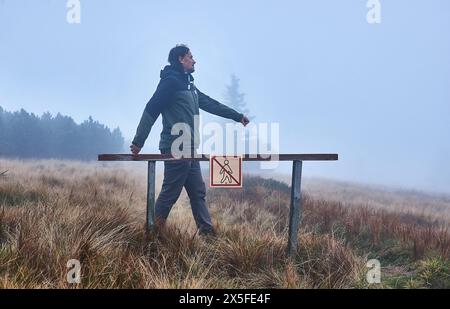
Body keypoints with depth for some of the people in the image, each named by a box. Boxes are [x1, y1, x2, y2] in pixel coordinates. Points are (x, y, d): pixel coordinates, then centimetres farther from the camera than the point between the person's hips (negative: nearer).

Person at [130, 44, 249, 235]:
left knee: (198, 192, 9)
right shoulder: (171, 81, -8)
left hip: (189, 150, 10)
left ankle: (207, 232, 13)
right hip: (175, 149, -10)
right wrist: (138, 141, -18)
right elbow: (151, 110, -14)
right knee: (170, 193, -4)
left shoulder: (189, 85, 21)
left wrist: (238, 116, 32)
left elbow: (210, 104, 28)